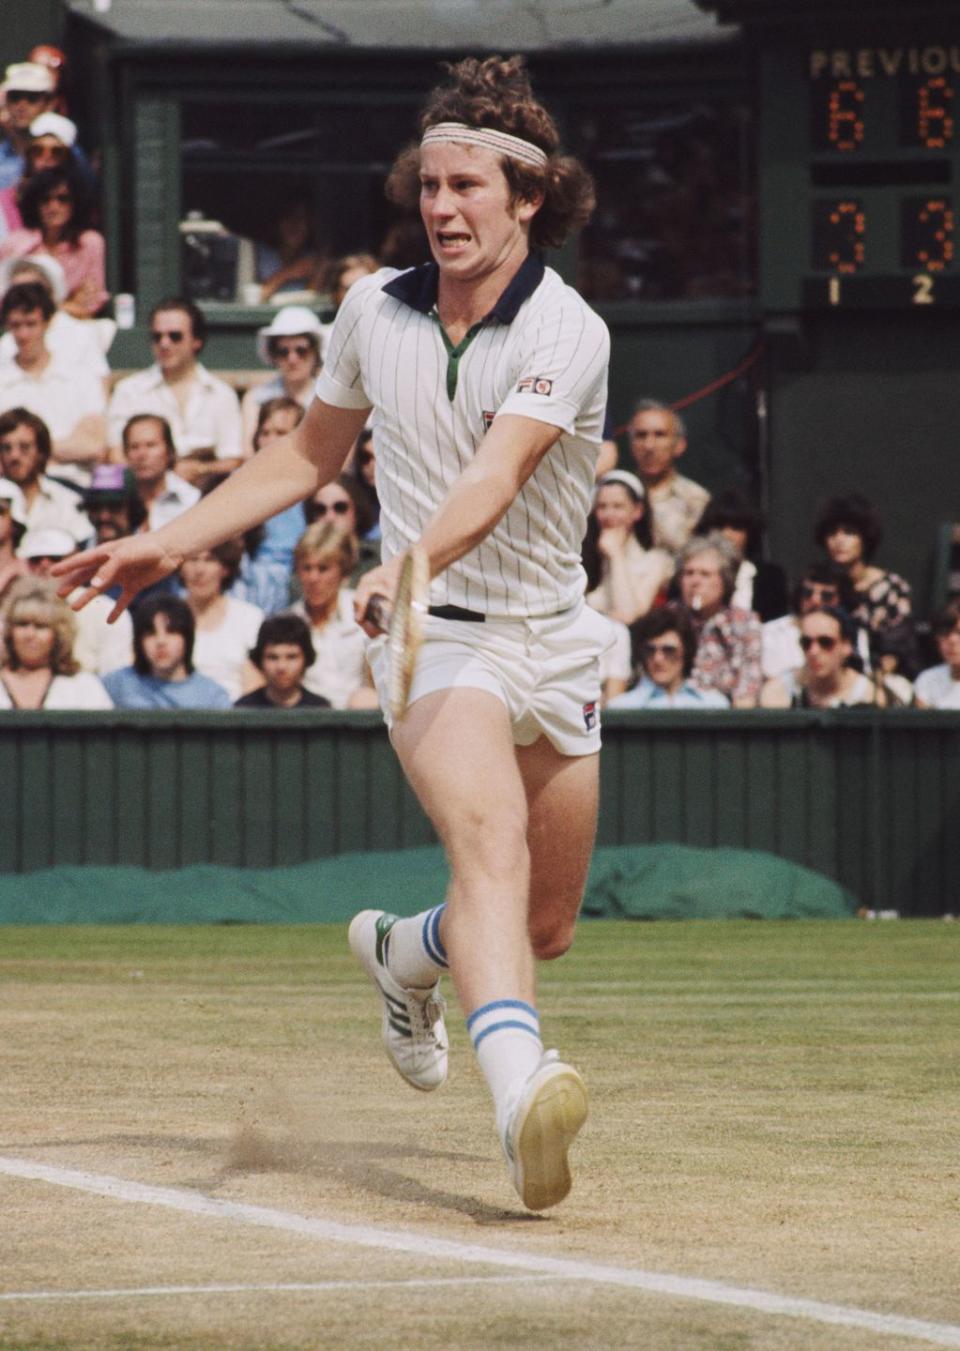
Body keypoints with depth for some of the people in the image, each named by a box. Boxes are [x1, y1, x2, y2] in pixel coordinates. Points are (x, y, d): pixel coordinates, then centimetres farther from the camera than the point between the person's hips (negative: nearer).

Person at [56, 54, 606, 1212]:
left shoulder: (566, 333, -13)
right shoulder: (373, 310, 0)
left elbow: (494, 479, -30)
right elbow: (308, 456, 18)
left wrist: (415, 561, -49)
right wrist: (170, 545, 13)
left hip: (554, 641, 1)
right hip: (438, 639, -1)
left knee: (544, 928, 10)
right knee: (490, 843, -29)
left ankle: (405, 954, 46)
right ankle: (520, 1096, -51)